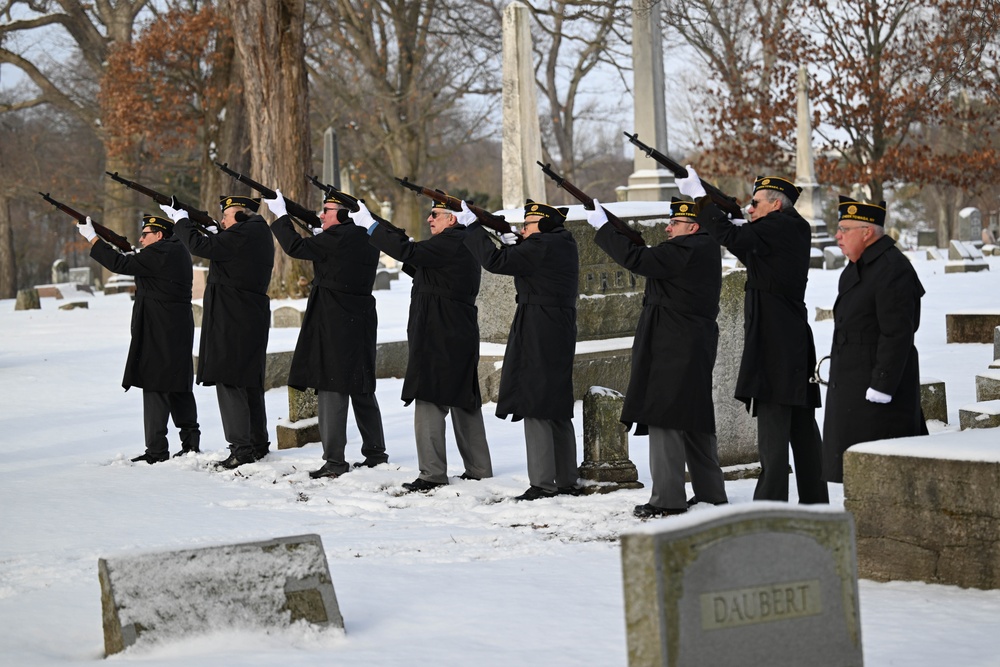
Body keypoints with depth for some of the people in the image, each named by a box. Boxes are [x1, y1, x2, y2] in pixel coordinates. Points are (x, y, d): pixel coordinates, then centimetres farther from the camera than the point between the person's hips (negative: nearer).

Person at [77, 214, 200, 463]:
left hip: (159, 333, -9)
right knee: (178, 386, 15)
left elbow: (120, 265, -16)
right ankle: (191, 441, 19)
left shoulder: (159, 253, -15)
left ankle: (156, 449, -5)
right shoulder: (178, 251, 14)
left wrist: (91, 238, -11)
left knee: (155, 386, -6)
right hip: (179, 330, 9)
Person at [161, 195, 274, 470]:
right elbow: (221, 249, 24)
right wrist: (212, 231, 11)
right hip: (252, 320, 10)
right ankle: (258, 443, 23)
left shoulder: (242, 234, -16)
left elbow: (200, 246, -16)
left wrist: (180, 220, -2)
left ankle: (241, 448, -10)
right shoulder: (259, 233, 15)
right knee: (249, 382, 16)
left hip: (232, 320, -10)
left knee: (229, 380, -8)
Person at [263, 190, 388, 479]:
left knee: (331, 388, -5)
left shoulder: (337, 237, -15)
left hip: (335, 322, -9)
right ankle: (376, 452, 23)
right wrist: (321, 235, 17)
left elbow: (296, 247, -12)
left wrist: (280, 214, -3)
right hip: (360, 321, 9)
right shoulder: (367, 240, 10)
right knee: (362, 389, 16)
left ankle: (334, 461, -6)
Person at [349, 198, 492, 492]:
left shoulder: (450, 243, -15)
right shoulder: (462, 243, 17)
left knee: (430, 399, -8)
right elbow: (426, 272, 22)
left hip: (439, 333, -10)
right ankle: (478, 469, 20)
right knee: (463, 400, 14)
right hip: (460, 333, 10)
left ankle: (433, 473, -8)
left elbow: (408, 252, -24)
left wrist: (370, 226, -17)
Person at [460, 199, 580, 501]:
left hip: (538, 334, -10)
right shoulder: (564, 245, 14)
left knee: (535, 408, -7)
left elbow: (495, 261, -18)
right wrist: (510, 244, 13)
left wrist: (472, 226, -11)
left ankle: (542, 484, -8)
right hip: (561, 332, 10)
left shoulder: (541, 246, -15)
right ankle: (567, 481, 18)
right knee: (557, 409, 14)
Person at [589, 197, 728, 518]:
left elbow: (638, 260, -21)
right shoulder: (705, 249, 15)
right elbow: (648, 258, 19)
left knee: (664, 418, -7)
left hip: (674, 348, -10)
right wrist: (613, 228, 11)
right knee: (695, 420, 15)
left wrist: (602, 226, -13)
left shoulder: (685, 250, -16)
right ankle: (711, 495, 20)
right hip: (696, 347, 10)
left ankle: (667, 500, -8)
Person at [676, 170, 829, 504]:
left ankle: (770, 500, -10)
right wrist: (740, 229, 12)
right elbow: (754, 258, 25)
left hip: (773, 345, -10)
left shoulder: (777, 227, -11)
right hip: (797, 343, 10)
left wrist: (698, 196, -13)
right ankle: (814, 501, 15)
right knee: (802, 427, 11)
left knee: (772, 423, -9)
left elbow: (730, 237, -20)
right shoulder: (797, 230, 16)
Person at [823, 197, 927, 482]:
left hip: (879, 385, -10)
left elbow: (897, 335, -22)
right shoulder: (859, 266, 14)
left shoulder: (892, 270, -18)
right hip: (853, 383, 10)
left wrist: (881, 387, -24)